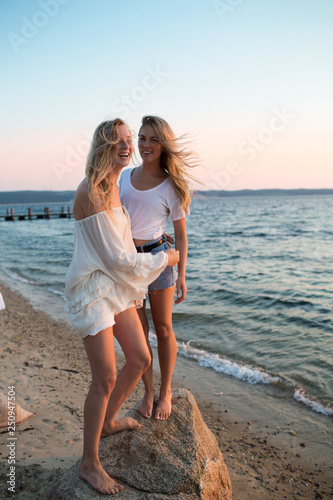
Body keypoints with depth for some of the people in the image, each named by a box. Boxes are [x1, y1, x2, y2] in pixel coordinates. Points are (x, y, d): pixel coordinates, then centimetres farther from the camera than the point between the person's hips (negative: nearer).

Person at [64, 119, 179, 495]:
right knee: (106, 378, -3)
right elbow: (116, 257, -19)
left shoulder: (114, 187, 10)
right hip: (92, 290, -9)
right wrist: (163, 259, -6)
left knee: (140, 359, 14)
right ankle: (89, 464, 20)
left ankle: (107, 422, 40)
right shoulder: (91, 193, -20)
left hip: (116, 286, 9)